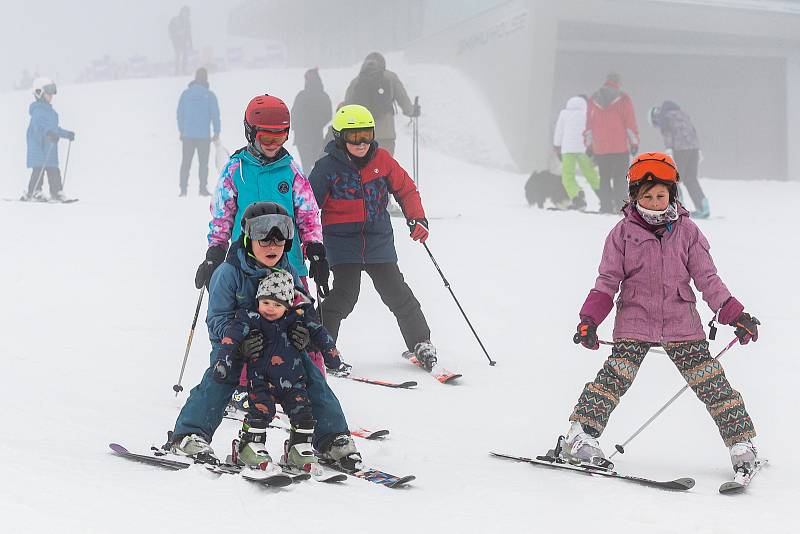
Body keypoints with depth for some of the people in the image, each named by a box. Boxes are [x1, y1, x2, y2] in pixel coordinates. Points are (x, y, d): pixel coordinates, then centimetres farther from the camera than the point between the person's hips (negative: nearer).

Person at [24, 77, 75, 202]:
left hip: (50, 145, 9)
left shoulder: (50, 111, 20)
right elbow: (39, 124, -30)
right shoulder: (37, 110, -11)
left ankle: (56, 192, 12)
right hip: (39, 144, -9)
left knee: (54, 170, 8)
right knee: (39, 168, -12)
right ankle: (33, 192, -11)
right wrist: (49, 133, -45)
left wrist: (67, 134, 37)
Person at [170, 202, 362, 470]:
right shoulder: (229, 273, -15)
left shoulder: (288, 272, 0)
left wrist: (303, 333, -18)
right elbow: (217, 319, -16)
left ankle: (332, 438, 5)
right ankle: (189, 435, -20)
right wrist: (239, 342, -35)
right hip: (234, 344, -4)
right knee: (219, 380, -26)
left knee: (311, 378, -7)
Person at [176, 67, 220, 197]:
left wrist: (181, 130, 16)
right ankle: (203, 188, 2)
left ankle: (183, 189, 4)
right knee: (203, 162, 7)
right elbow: (215, 114, -6)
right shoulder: (209, 95, -7)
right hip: (203, 135, -2)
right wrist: (216, 132, 3)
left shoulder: (185, 93, 2)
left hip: (187, 134, 2)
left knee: (186, 162, 9)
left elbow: (180, 113, 6)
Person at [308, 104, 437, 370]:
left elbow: (406, 189, 12)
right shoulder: (328, 167, -6)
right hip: (342, 241, -3)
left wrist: (417, 218, -1)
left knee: (397, 293, 5)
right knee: (345, 294, -16)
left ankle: (421, 343, 21)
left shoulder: (381, 159, 2)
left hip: (379, 241, 3)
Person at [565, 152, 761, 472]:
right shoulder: (624, 233, 3)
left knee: (711, 382, -3)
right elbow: (608, 281, 3)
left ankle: (741, 444, 4)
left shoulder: (686, 231, 4)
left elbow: (707, 278, 5)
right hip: (635, 319, -1)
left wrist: (734, 314, -5)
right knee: (616, 377, -18)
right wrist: (589, 319, -9)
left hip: (681, 322, 1)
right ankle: (579, 437, -15)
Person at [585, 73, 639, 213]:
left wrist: (589, 144, 16)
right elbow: (630, 122, -4)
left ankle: (606, 206, 3)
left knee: (604, 178, 8)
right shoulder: (623, 98, -2)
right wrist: (634, 142, 0)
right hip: (620, 146, -3)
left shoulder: (593, 99, 9)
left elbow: (589, 124, 11)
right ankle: (620, 205, -10)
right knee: (620, 178, -2)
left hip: (600, 148, 3)